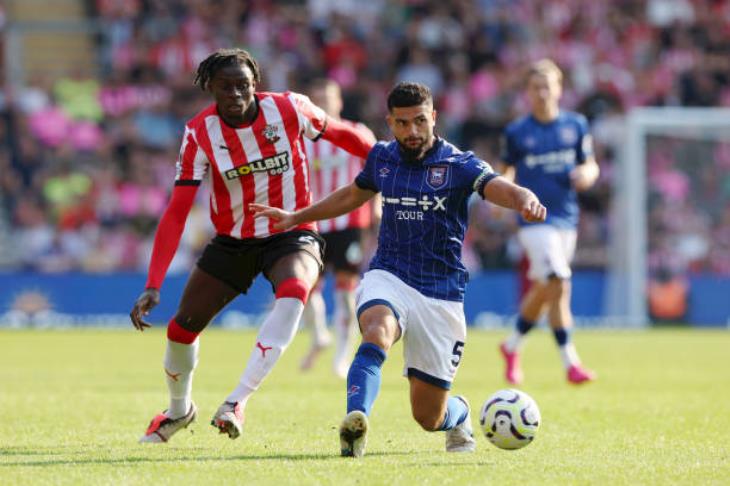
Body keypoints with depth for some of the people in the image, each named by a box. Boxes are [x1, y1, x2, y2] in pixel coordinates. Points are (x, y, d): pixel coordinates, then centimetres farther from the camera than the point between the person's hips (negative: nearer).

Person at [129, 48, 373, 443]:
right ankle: (179, 409, 35)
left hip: (291, 236, -2)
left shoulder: (288, 109, -16)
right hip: (231, 243, 2)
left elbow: (342, 135, 2)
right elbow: (176, 213, -16)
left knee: (293, 294, -35)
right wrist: (153, 286, -22)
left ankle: (237, 401, -33)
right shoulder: (199, 133, -14)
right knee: (182, 328, 2)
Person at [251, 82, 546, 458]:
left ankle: (459, 413, 42)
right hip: (388, 277, 2)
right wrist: (296, 217, 29)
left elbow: (500, 188, -27)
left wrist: (526, 200, -50)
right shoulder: (382, 158, 5)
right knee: (377, 334, -37)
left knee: (428, 418, 5)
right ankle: (355, 420, -53)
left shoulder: (458, 164, -8)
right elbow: (354, 194, 26)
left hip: (441, 294, -2)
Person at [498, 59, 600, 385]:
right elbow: (508, 171, 11)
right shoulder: (516, 132, -1)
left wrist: (587, 174, -10)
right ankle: (570, 363, -16)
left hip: (566, 220, 4)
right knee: (558, 285, -19)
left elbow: (590, 165, 13)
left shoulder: (576, 125, 6)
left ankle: (512, 346, 36)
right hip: (535, 220, -4)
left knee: (543, 291, 13)